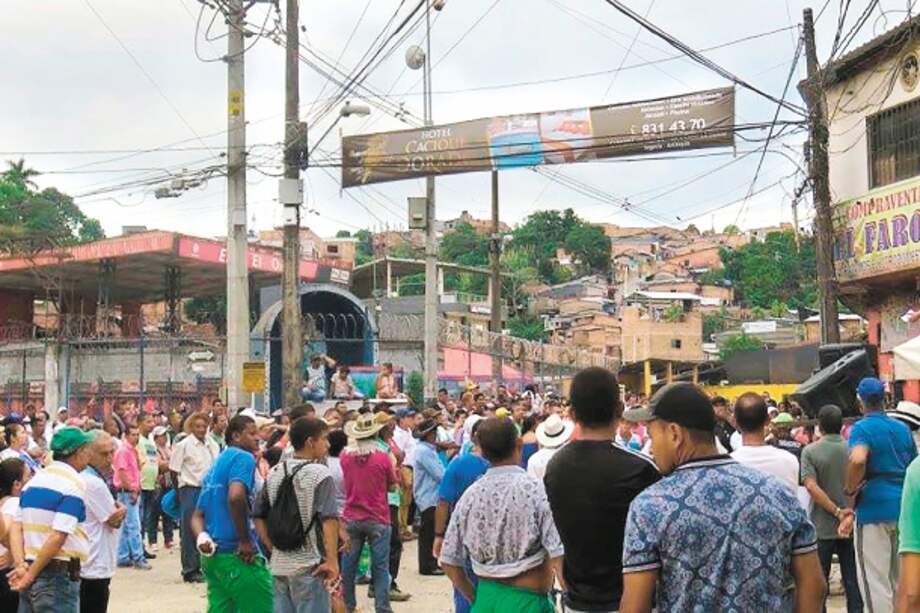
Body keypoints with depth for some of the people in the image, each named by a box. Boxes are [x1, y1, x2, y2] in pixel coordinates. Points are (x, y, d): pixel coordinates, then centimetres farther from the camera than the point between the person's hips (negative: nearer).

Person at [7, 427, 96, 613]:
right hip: (59, 576, -8)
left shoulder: (34, 480, 12)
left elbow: (16, 528, 5)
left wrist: (21, 566, -5)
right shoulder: (74, 484, -12)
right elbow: (58, 537, -20)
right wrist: (31, 574, -14)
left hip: (32, 576, 8)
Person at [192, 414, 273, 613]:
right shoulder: (244, 457, -7)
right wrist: (246, 541, -17)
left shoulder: (215, 465, 20)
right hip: (238, 557, -9)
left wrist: (202, 537, -3)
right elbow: (236, 496, -26)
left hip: (213, 555, 9)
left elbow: (198, 515, 16)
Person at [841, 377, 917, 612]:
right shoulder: (903, 429, 13)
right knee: (900, 580, 16)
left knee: (875, 581, -2)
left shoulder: (862, 428, -9)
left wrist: (851, 490, -14)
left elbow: (858, 460, -29)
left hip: (876, 507, -7)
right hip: (904, 507, 7)